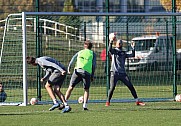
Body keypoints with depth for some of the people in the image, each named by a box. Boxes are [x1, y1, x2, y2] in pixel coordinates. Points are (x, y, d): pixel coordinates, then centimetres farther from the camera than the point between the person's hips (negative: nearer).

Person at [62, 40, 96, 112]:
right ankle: (85, 105, 1)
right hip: (87, 72, -1)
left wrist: (69, 68, -5)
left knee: (71, 87, 5)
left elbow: (73, 59, 4)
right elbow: (94, 65, 7)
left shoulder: (79, 52, 21)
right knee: (86, 90, 13)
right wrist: (92, 75, 10)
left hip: (78, 71, 1)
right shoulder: (92, 53, 16)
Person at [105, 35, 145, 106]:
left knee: (131, 86, 0)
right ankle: (108, 102, 0)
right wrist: (111, 41, -30)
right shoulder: (114, 51, 5)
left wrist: (133, 48, 6)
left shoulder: (124, 53, 18)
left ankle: (137, 101, 5)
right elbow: (110, 49, -17)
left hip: (122, 73, 4)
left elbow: (132, 55, 15)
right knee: (112, 87, -13)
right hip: (114, 73, -4)